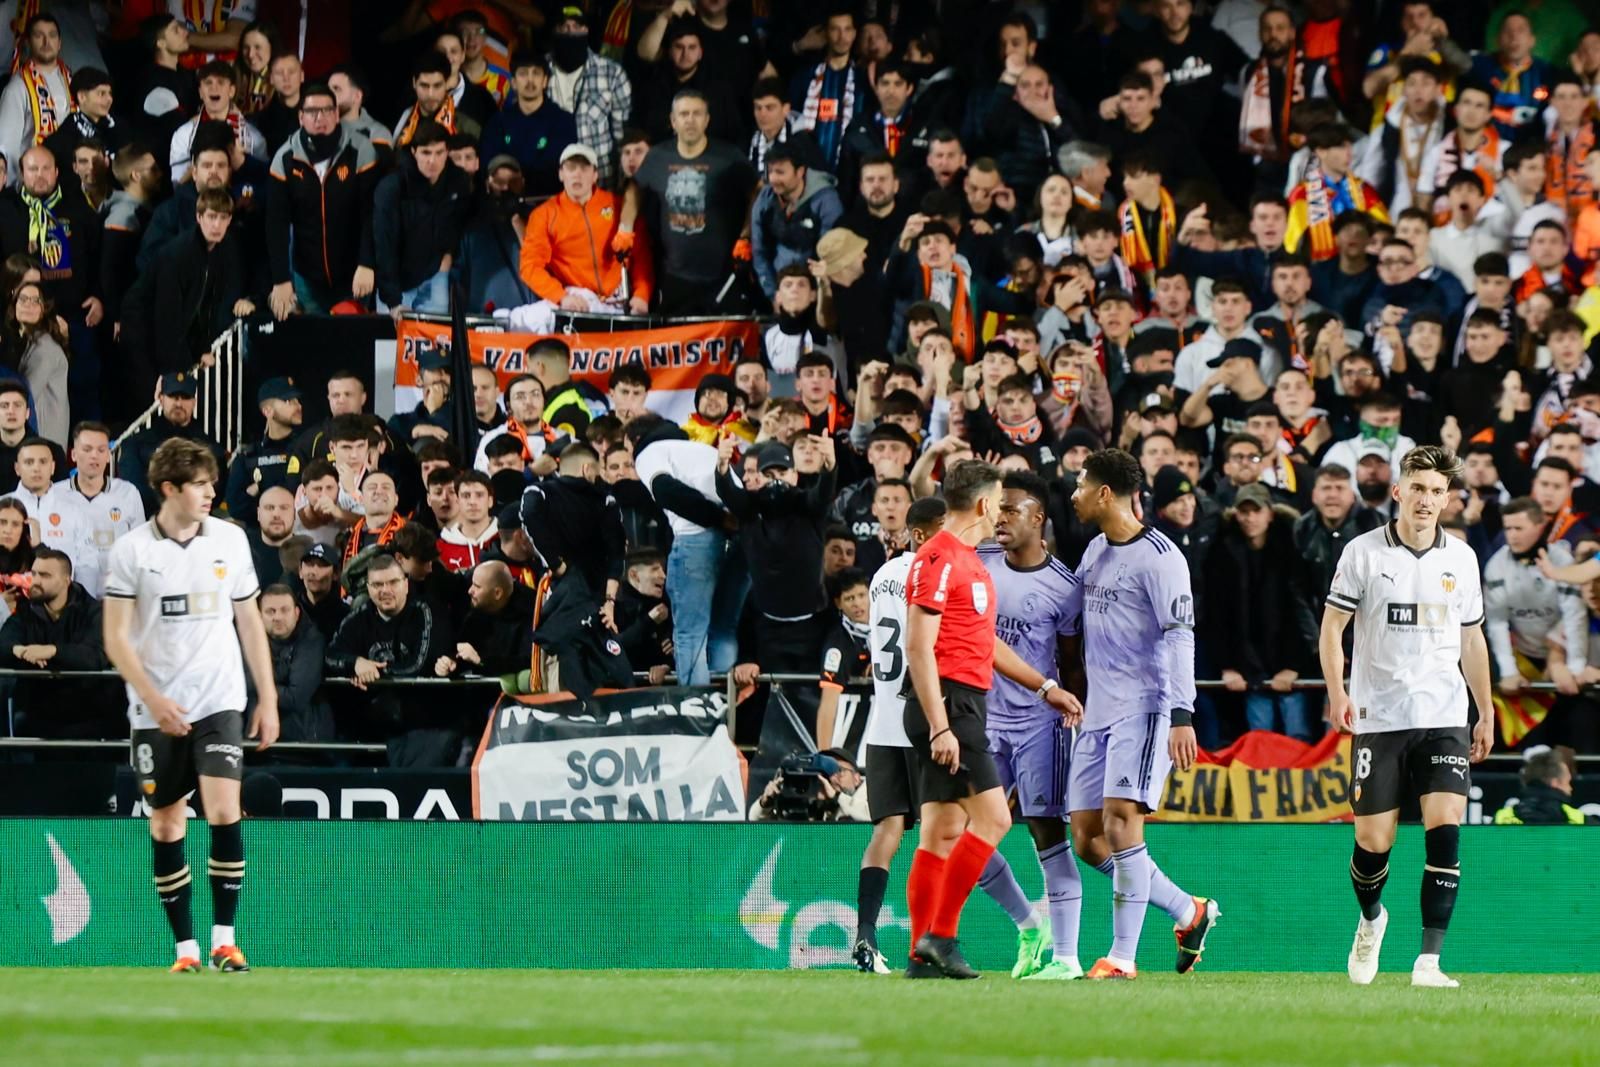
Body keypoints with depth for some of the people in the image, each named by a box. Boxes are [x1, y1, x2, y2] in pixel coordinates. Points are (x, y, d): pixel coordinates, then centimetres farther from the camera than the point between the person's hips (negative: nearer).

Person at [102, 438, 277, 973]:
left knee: (224, 810, -15)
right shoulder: (131, 551, -4)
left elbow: (249, 622, 12)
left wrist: (268, 698, 9)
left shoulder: (231, 540, 4)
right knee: (166, 825, 2)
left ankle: (225, 939, -8)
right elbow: (116, 637, -3)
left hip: (219, 701, 1)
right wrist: (154, 699, -14)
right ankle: (185, 947, 10)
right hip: (156, 710, -1)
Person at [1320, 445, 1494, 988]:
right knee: (1373, 839, 0)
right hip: (1379, 717, -2)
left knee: (1445, 827, -15)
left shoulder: (1461, 558, 8)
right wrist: (1337, 691, -14)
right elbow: (1332, 626, 1)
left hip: (1444, 719, 2)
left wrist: (1486, 714, 18)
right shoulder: (1363, 553, -1)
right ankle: (1371, 919, 34)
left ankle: (1429, 960, -15)